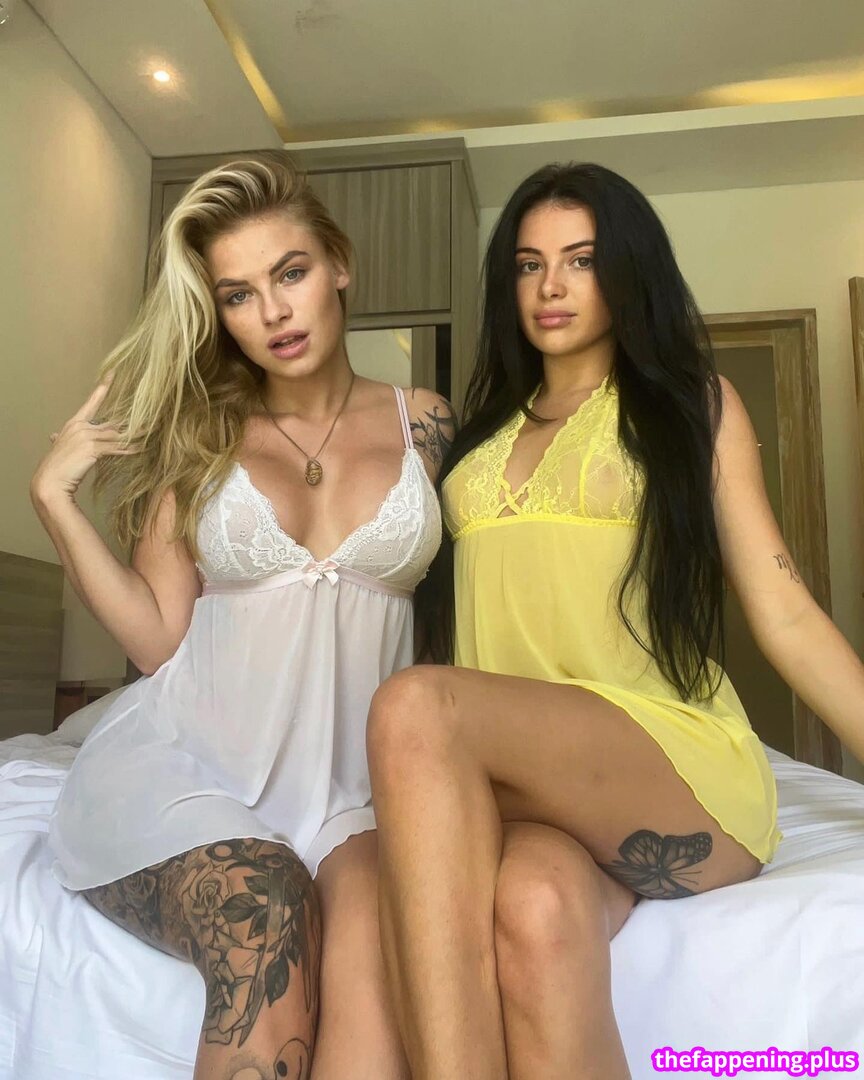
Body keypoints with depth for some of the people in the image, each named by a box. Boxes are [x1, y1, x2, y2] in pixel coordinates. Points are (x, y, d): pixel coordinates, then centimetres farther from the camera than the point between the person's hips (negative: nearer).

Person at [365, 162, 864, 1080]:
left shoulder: (694, 403, 13)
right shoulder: (481, 430, 24)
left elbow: (784, 616, 4)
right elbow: (441, 596, 23)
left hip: (682, 766, -2)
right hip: (520, 779, 3)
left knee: (416, 708, -31)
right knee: (540, 911, -34)